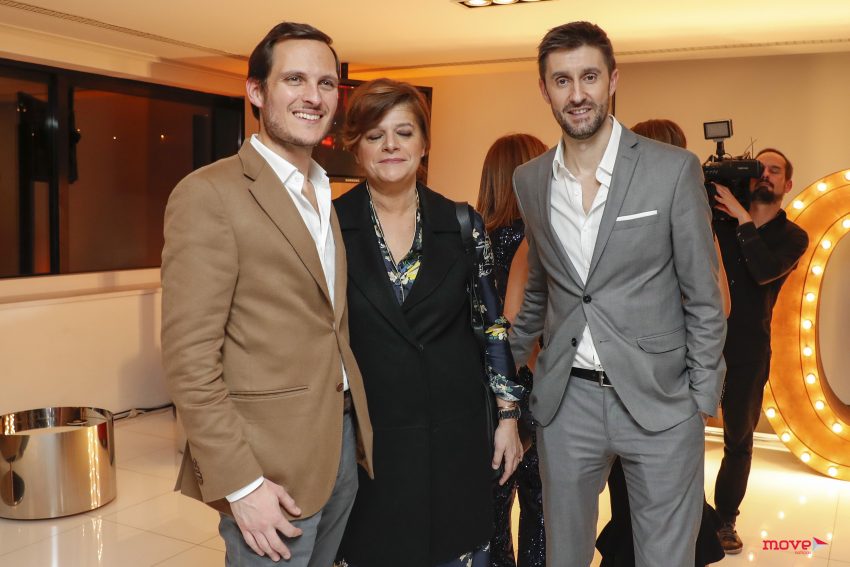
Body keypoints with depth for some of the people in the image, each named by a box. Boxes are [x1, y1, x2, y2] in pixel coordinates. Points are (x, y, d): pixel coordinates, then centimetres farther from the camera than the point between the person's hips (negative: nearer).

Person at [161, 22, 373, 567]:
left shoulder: (327, 196, 11)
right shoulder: (209, 195, -13)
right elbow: (189, 357, -16)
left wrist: (357, 431, 7)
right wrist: (240, 483, -18)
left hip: (343, 445, 7)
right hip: (270, 462, -7)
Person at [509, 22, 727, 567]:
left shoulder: (674, 169, -7)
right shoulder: (529, 180, 4)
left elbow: (703, 296, -3)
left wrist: (703, 399, -4)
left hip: (660, 400, -2)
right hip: (566, 401, 3)